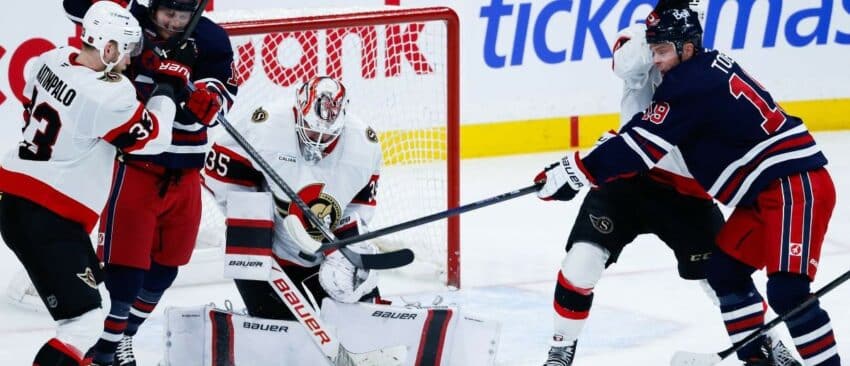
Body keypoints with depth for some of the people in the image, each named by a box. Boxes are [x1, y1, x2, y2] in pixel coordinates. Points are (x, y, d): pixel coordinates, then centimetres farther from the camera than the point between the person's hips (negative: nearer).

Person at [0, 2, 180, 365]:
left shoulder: (52, 59, 2)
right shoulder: (108, 96, -21)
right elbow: (153, 139, -6)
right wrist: (165, 91, 8)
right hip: (50, 220, -10)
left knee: (87, 277, 28)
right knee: (83, 318, -10)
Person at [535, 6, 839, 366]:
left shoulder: (691, 85, -17)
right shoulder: (709, 65, 13)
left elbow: (640, 146, -18)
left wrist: (574, 173, -13)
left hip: (795, 186, -11)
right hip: (765, 191, 11)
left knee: (787, 290, -19)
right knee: (724, 271, 13)